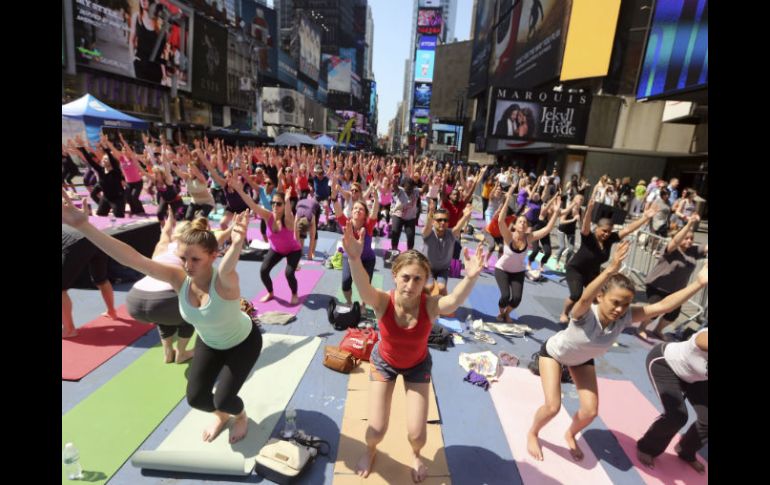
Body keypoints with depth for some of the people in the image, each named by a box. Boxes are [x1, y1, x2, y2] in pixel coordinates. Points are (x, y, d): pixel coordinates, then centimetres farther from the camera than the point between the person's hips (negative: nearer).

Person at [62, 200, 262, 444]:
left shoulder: (224, 280, -39)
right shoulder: (178, 277, -26)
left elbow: (227, 266, -63)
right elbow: (131, 258, -33)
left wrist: (237, 244, -85)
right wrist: (83, 226, -41)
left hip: (244, 341, -5)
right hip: (208, 342, 5)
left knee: (223, 399, -7)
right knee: (196, 397, 4)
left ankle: (241, 416, 31)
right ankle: (221, 416, 41)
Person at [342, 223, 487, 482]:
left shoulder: (430, 305, -33)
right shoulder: (383, 302, -33)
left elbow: (454, 300, -55)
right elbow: (364, 288, -55)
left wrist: (470, 278, -74)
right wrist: (355, 259, -74)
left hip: (418, 364, 0)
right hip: (384, 362, 0)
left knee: (417, 433, -1)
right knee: (377, 429, -1)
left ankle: (415, 455, 40)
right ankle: (370, 450, 39)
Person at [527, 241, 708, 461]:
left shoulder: (625, 317, -27)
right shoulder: (584, 314, -42)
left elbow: (663, 306, -33)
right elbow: (584, 298, -66)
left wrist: (699, 282, -41)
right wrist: (610, 270, -77)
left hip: (582, 359, 6)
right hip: (553, 352, -5)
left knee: (590, 411, 2)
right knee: (552, 407, -13)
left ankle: (570, 435, 36)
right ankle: (532, 434, 20)